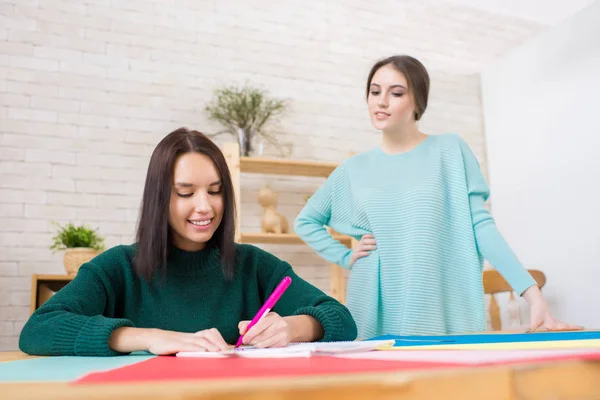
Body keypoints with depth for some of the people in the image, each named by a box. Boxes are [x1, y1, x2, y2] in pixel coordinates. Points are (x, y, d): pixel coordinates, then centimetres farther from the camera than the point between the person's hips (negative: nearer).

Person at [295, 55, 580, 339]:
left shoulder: (450, 149, 2)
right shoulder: (354, 169, 9)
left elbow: (480, 225, -5)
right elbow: (305, 221, 19)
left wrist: (533, 294, -14)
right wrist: (345, 257, 5)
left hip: (442, 314, -2)